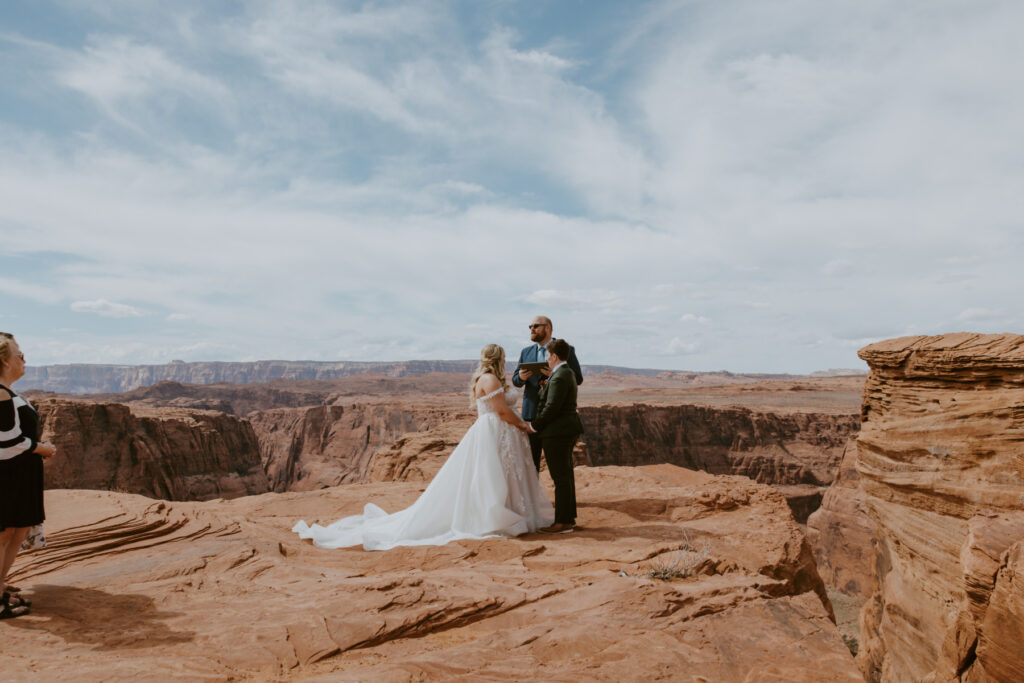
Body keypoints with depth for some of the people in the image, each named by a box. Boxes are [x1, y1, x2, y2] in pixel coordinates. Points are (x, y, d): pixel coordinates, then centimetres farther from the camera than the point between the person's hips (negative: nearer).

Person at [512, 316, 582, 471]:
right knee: (531, 457, 6)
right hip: (532, 412, 3)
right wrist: (521, 377, -12)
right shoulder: (526, 352, 14)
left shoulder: (566, 350, 2)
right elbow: (515, 380, 12)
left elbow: (578, 378, -3)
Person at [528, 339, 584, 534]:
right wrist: (549, 379, 13)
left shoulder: (559, 378, -19)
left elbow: (551, 408, -21)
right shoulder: (567, 372, 13)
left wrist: (534, 426, -10)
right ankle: (569, 517, 24)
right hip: (568, 430, 11)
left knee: (560, 477, -4)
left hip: (557, 432, -11)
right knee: (566, 474, 16)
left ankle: (563, 522, 2)